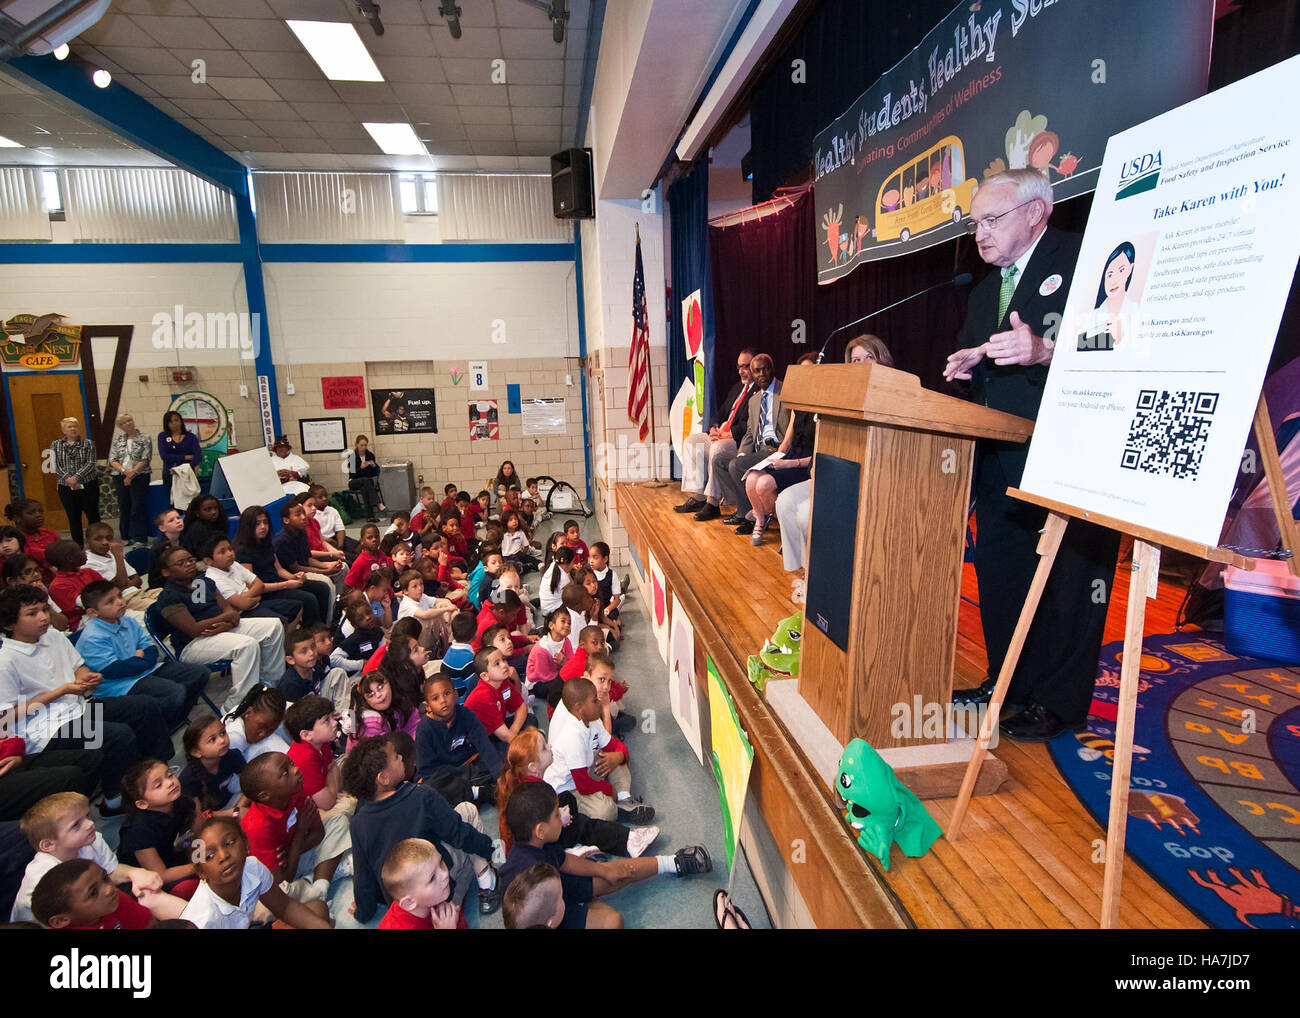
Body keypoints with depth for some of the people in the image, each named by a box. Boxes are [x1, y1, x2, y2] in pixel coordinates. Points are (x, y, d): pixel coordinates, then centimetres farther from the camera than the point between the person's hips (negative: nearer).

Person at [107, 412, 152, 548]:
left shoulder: (145, 439, 1)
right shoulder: (117, 440, 12)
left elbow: (145, 459, -7)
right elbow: (112, 460, 6)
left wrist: (132, 473, -14)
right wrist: (124, 470, -12)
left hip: (139, 477, -4)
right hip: (120, 477, 4)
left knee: (138, 507, -7)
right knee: (123, 507, 7)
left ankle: (140, 538, -4)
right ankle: (127, 537, 14)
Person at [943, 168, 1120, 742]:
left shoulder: (1084, 259, -4)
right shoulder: (984, 292, 21)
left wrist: (1044, 350, -29)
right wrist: (965, 367, 3)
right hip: (1001, 459, 8)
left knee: (1069, 576, 1)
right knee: (998, 570, 13)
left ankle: (1059, 705, 14)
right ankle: (1006, 683, 28)